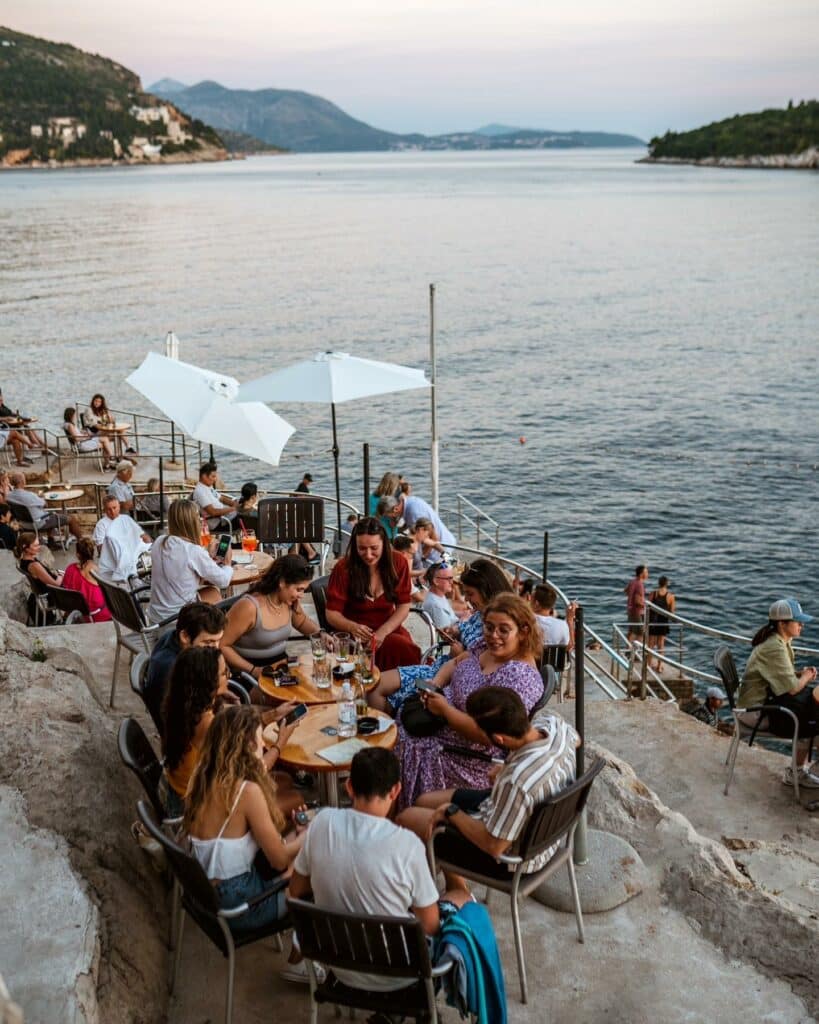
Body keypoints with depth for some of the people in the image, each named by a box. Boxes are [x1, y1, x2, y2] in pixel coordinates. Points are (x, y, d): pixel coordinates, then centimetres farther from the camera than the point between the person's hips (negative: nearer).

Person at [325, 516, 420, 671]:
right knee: (401, 648, -30)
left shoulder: (398, 562, -1)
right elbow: (332, 613, -4)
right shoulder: (343, 568, -8)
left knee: (411, 650, -30)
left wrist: (383, 632, -17)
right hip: (355, 635, -2)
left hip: (388, 628, 3)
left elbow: (403, 606, 0)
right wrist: (353, 627, -25)